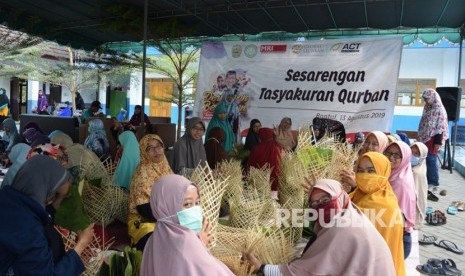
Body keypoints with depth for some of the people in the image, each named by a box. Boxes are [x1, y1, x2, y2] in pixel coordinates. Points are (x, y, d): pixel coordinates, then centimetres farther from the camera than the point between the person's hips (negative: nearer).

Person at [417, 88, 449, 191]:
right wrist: (420, 138, 18)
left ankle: (433, 183, 2)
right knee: (425, 160, 10)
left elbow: (441, 127, -15)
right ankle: (428, 180, 20)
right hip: (425, 138, 8)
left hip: (433, 139, -8)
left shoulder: (439, 110, -11)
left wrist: (438, 142, -18)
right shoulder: (427, 109, 13)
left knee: (431, 160, -5)